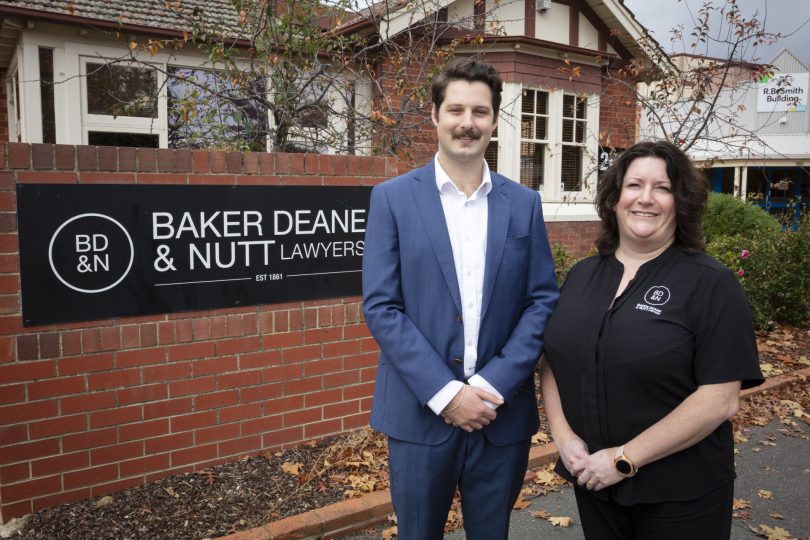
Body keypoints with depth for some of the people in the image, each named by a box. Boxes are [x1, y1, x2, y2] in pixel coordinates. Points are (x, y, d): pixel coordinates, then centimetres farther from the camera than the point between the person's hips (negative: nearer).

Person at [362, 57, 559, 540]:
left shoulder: (524, 203, 4)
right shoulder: (393, 198, -3)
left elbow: (543, 301, 0)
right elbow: (380, 307, -8)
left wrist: (493, 385, -11)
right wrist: (445, 392, -15)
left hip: (502, 415, 2)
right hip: (421, 413, -1)